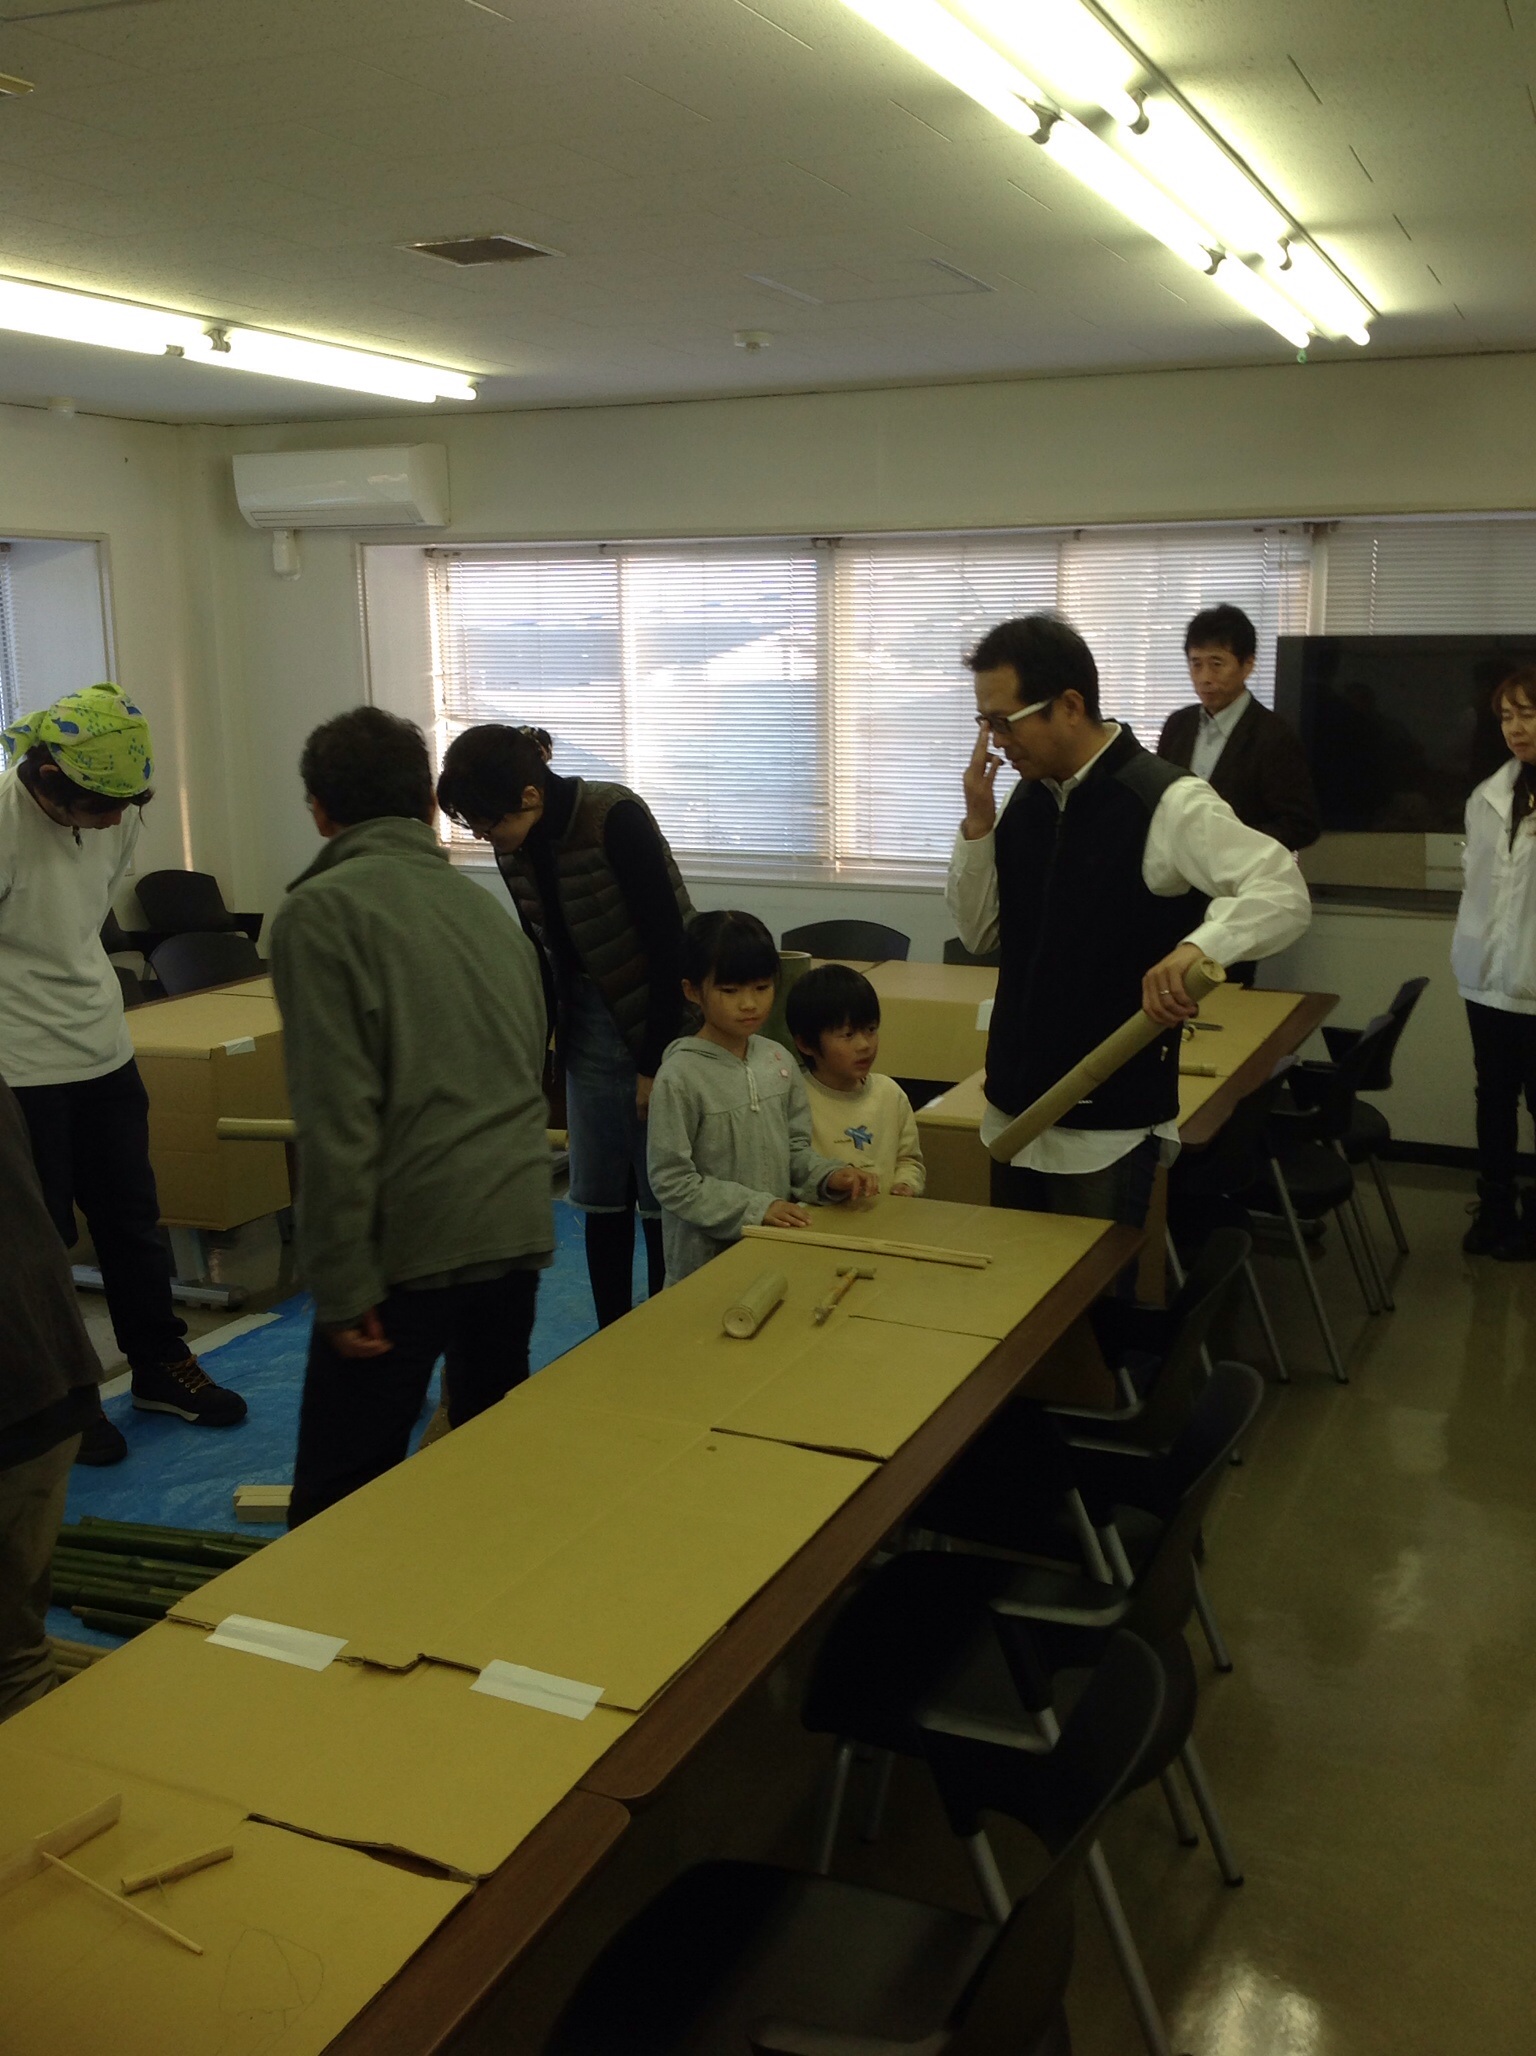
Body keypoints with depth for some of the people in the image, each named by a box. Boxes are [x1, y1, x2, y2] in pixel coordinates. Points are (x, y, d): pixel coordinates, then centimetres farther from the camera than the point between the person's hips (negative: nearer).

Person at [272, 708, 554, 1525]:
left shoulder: (320, 911, -6)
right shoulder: (488, 908, 14)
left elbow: (336, 1116, -14)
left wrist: (343, 1282, -11)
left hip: (409, 1239, -7)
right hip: (521, 1225, 7)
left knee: (338, 1507, 2)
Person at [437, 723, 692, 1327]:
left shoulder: (617, 819, -22)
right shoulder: (516, 849, -1)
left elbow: (667, 942, -21)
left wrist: (654, 1063, -17)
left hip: (660, 1022, -6)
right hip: (589, 1023, 7)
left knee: (660, 1197, 0)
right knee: (599, 1197, 10)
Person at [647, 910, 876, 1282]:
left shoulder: (780, 1062, 0)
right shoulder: (680, 1077, -17)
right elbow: (671, 1181, -16)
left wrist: (829, 1176, -9)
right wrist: (756, 1208, -20)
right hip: (706, 1257, -5)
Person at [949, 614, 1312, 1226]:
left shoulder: (1166, 802, -16)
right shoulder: (1028, 796, 6)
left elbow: (1283, 893, -25)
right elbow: (979, 932, 9)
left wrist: (1197, 947, -44)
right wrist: (978, 824, -6)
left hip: (1107, 1129, -7)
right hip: (1013, 1110, 7)